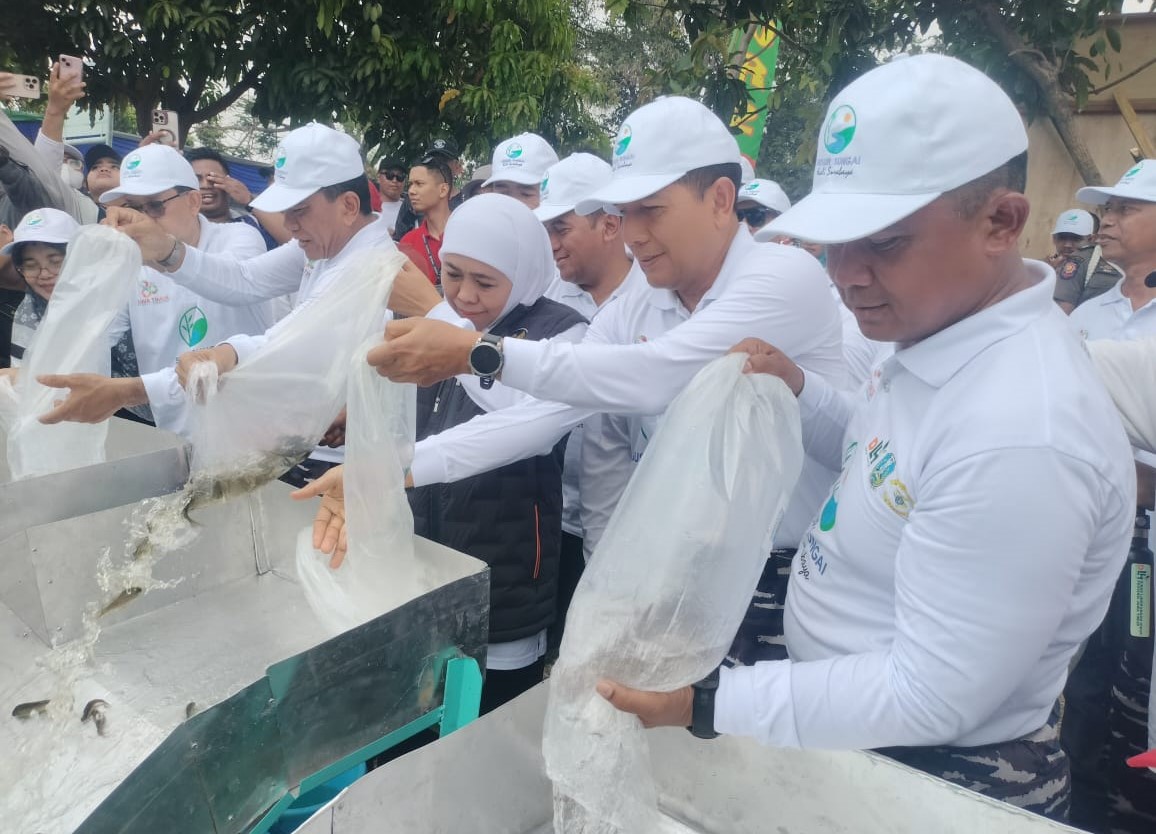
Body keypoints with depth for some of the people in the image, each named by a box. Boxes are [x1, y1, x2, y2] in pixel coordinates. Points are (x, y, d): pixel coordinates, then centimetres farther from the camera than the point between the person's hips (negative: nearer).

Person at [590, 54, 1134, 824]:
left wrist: (706, 704, -28)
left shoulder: (1020, 435, -33)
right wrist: (801, 395, -2)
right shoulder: (942, 337, -4)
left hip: (944, 781, -8)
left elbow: (929, 700, -28)